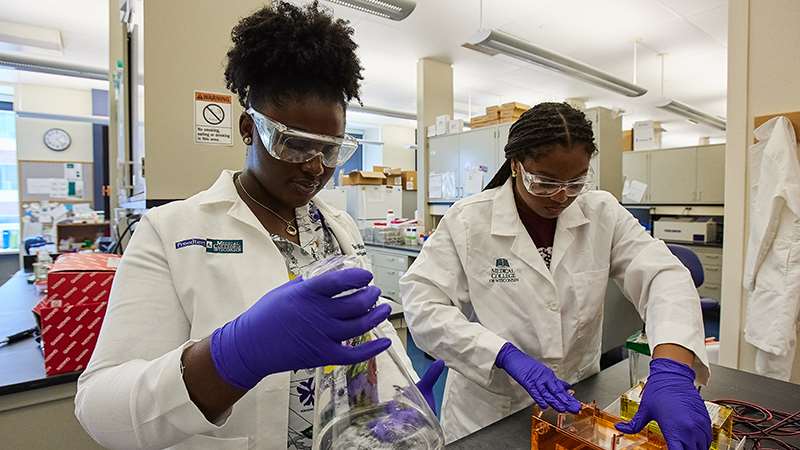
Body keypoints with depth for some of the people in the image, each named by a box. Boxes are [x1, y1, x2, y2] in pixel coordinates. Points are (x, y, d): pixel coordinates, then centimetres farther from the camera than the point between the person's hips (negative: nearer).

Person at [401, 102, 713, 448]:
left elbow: (664, 276, -17)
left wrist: (672, 370, -35)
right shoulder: (467, 221, -17)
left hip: (577, 409, 3)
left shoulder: (603, 213, -7)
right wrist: (508, 356, -31)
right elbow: (421, 305, -22)